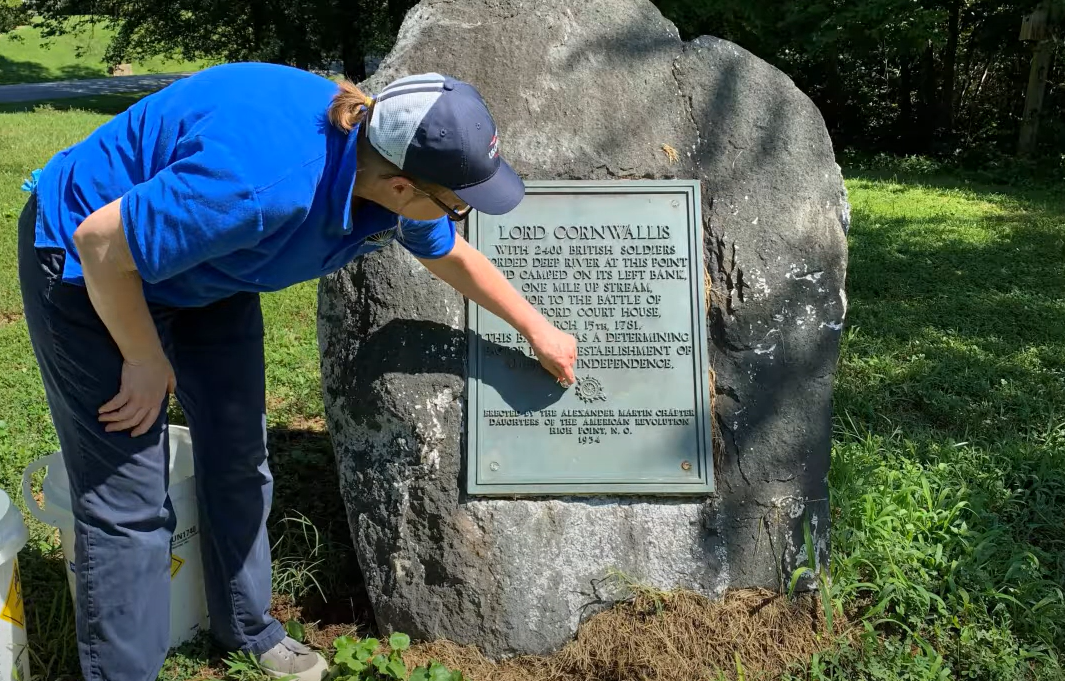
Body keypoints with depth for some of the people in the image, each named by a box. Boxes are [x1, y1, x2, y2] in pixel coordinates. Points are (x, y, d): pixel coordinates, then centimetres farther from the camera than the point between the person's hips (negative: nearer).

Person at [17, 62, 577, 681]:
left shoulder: (388, 162, -16)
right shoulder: (267, 184, -42)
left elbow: (452, 257, 6)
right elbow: (101, 244, -31)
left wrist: (539, 330, 16)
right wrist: (146, 363, -16)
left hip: (206, 271, 7)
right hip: (89, 267, -7)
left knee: (239, 461, 11)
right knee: (130, 498, -7)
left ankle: (249, 629, 32)